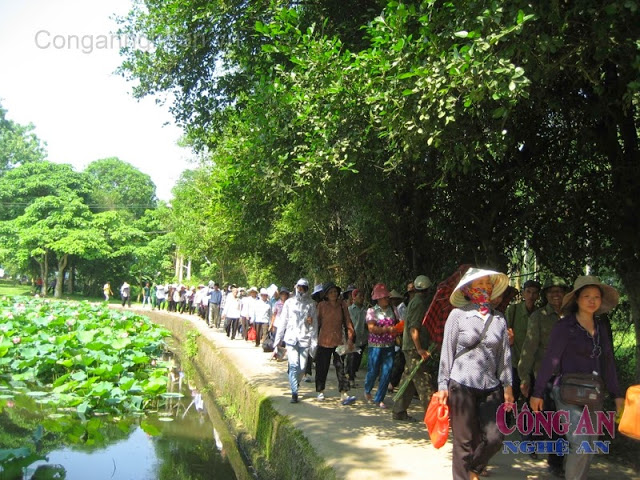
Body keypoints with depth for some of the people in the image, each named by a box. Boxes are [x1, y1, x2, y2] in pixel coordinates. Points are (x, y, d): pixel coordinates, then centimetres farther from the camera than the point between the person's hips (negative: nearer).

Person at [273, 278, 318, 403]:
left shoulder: (311, 304, 5)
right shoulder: (289, 302, 7)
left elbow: (314, 324, 4)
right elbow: (283, 322, 10)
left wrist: (314, 342, -2)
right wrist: (277, 340, 7)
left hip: (305, 339, 1)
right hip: (291, 338, -1)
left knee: (302, 367, 2)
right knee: (294, 365, -12)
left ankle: (295, 384, 29)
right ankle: (294, 393, -7)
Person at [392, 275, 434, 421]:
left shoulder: (415, 301, 15)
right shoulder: (419, 302, -14)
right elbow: (414, 328, -20)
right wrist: (420, 349, -20)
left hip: (411, 348, 10)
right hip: (414, 348, -10)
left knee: (408, 380, 13)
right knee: (423, 381, -7)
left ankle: (399, 412, 19)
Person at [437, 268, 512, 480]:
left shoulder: (499, 319, 6)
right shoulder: (458, 315, -4)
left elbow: (505, 355, 9)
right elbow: (447, 351, -2)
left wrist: (507, 385, 9)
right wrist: (443, 385, -2)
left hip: (491, 387, 4)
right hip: (462, 385, -3)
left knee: (494, 438, 0)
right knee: (465, 441, 3)